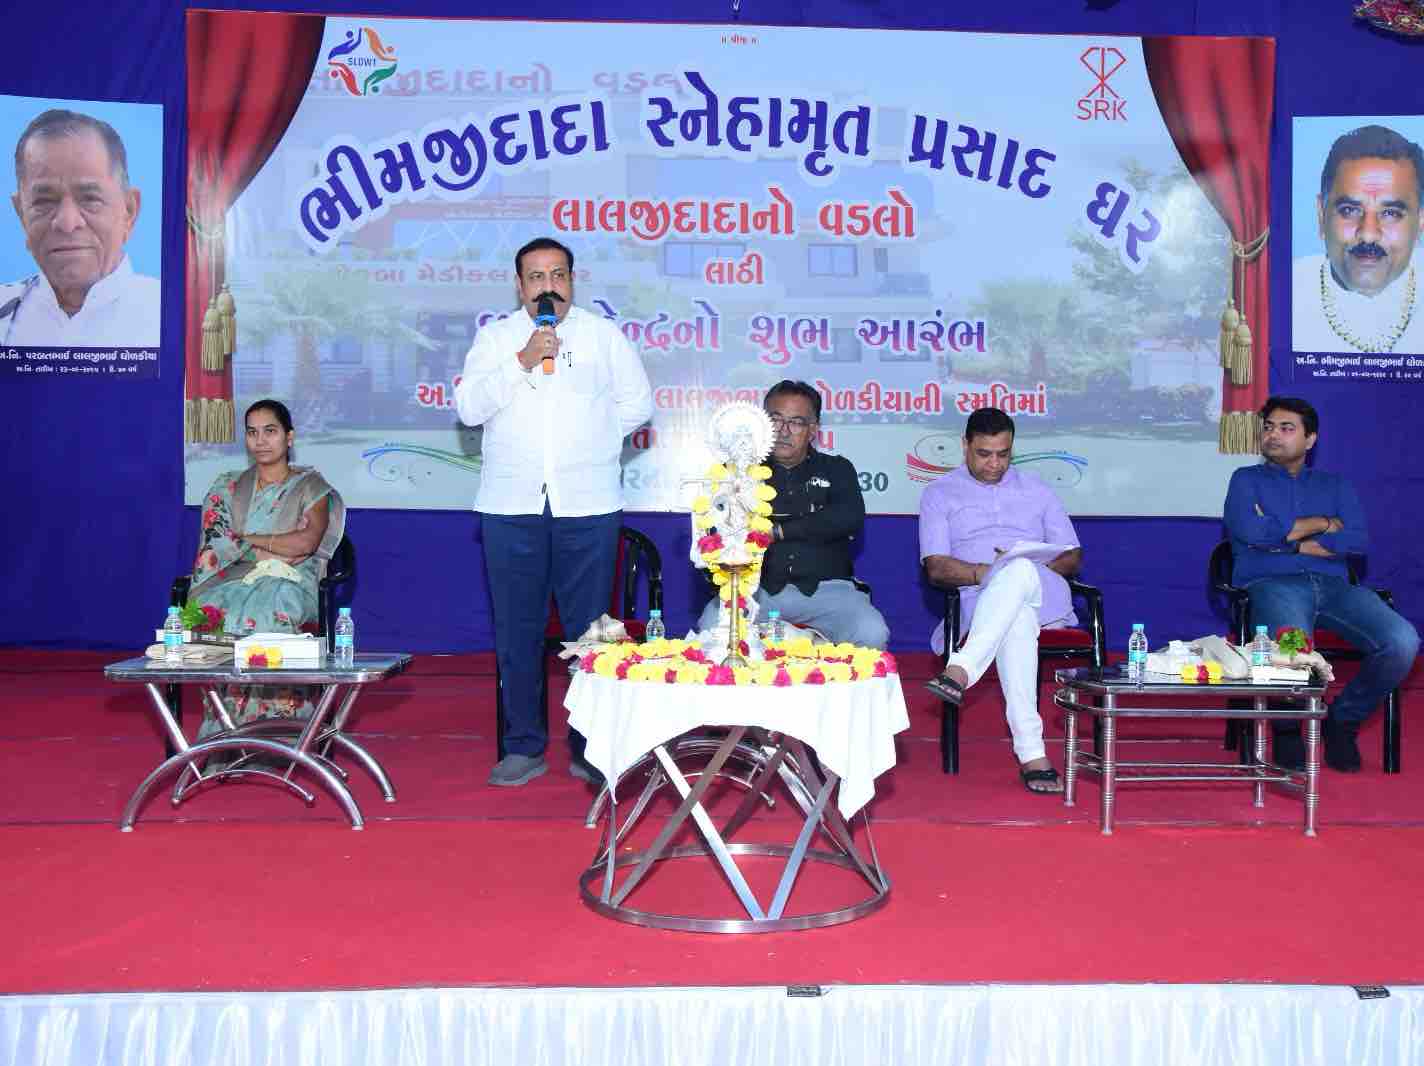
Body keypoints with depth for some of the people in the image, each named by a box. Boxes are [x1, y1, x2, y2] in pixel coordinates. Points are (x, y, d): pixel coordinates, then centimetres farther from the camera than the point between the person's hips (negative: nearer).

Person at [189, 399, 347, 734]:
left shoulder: (311, 486, 9)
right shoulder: (228, 487, 18)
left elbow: (307, 542, -7)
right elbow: (217, 546, 4)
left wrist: (245, 539, -2)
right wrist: (274, 553, -10)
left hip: (291, 583, -3)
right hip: (237, 578, 3)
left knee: (270, 608, -38)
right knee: (211, 606, -32)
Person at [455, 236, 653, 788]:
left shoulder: (604, 335, 11)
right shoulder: (494, 338, 11)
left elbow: (638, 402, 10)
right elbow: (469, 408, -1)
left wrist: (588, 440, 5)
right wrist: (523, 362, -10)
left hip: (587, 504, -1)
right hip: (511, 505, 1)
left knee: (589, 629, 0)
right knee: (517, 630, 4)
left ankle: (590, 748, 10)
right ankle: (524, 746, 15)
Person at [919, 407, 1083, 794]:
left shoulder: (1036, 490, 25)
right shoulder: (939, 494, 17)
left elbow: (1073, 556, 19)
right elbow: (936, 567, 4)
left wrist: (1029, 567, -5)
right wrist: (986, 572, -16)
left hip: (1046, 597, 2)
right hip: (980, 602, -1)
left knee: (1019, 571, -38)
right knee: (1016, 618, -41)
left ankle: (960, 670, -49)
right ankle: (1032, 752, -49)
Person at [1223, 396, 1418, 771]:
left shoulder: (1335, 485, 26)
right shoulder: (1247, 480, 18)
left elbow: (1358, 540, 7)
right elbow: (1249, 531, -5)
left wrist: (1288, 539, -2)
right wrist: (1320, 523, 5)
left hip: (1333, 584, 4)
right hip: (1272, 584, -3)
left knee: (1402, 642, -26)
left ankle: (1343, 720, 0)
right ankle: (1287, 728, -4)